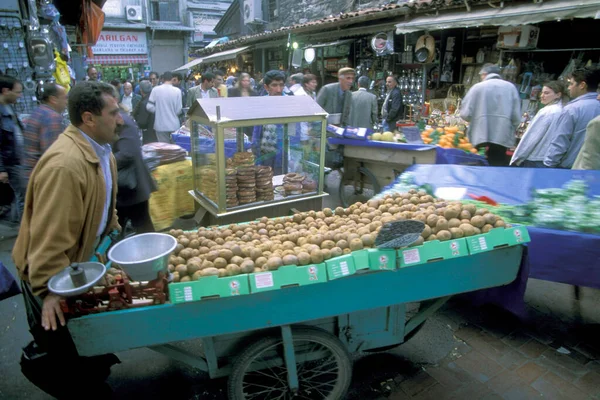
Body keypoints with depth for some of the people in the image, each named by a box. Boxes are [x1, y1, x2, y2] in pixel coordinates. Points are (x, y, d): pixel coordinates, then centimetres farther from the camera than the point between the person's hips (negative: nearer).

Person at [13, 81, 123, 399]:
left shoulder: (100, 149, -1)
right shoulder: (64, 165, -33)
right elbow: (50, 236, -31)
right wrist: (49, 288, -27)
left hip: (83, 260, 9)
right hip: (52, 271, -8)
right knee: (63, 348, 11)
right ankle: (36, 362, 41)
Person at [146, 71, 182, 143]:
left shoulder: (155, 90, -5)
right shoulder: (177, 91, -8)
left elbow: (149, 107, -5)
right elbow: (178, 110, -8)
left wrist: (158, 111, 13)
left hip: (161, 125, 1)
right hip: (174, 125, -1)